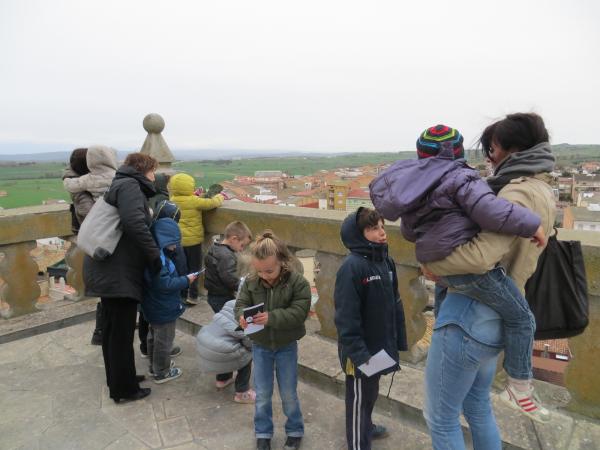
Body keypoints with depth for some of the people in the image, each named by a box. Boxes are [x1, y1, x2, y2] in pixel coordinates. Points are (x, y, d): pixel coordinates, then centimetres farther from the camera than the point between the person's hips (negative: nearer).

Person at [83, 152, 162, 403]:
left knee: (112, 330, 20)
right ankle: (124, 389, 16)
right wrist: (155, 256, -21)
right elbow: (134, 223, -27)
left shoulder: (120, 185, 21)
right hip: (117, 274, -10)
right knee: (122, 333, 2)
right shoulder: (130, 185, -11)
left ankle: (117, 381, 35)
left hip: (108, 271, 10)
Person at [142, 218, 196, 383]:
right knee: (164, 341, 8)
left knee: (154, 337, 25)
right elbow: (164, 284, -31)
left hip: (154, 307, 10)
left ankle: (155, 366, 42)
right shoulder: (157, 256, -30)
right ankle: (162, 373, 24)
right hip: (164, 309, -10)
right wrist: (186, 280, -20)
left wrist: (181, 278, 2)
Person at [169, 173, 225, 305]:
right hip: (193, 240, -5)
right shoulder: (194, 201, -17)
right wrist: (219, 197, 5)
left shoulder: (172, 201, -1)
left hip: (178, 240, 5)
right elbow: (212, 203, -15)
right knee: (194, 268, 8)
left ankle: (182, 294, 22)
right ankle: (192, 296, 6)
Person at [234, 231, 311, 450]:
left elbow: (298, 313, -25)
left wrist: (271, 317, -38)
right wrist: (242, 315, -30)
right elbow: (240, 304, -6)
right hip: (260, 346, 2)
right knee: (262, 394, 14)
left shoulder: (298, 282, -20)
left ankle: (295, 431, 37)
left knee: (288, 394, 13)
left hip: (286, 346, -2)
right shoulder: (251, 281, -11)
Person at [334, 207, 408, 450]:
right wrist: (357, 352, -25)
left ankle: (366, 425, 52)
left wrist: (398, 340, 10)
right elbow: (346, 316, -24)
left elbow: (395, 304, 9)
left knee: (371, 392, 27)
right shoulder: (352, 266, -24)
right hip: (361, 351, -8)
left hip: (380, 345, 8)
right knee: (359, 397, 12)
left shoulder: (387, 262, 1)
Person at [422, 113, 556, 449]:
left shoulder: (519, 192, -18)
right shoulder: (543, 192, 13)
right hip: (494, 319, 10)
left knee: (442, 419, 8)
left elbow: (481, 256, -30)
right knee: (478, 405, 28)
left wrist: (434, 266, -14)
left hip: (470, 317, -10)